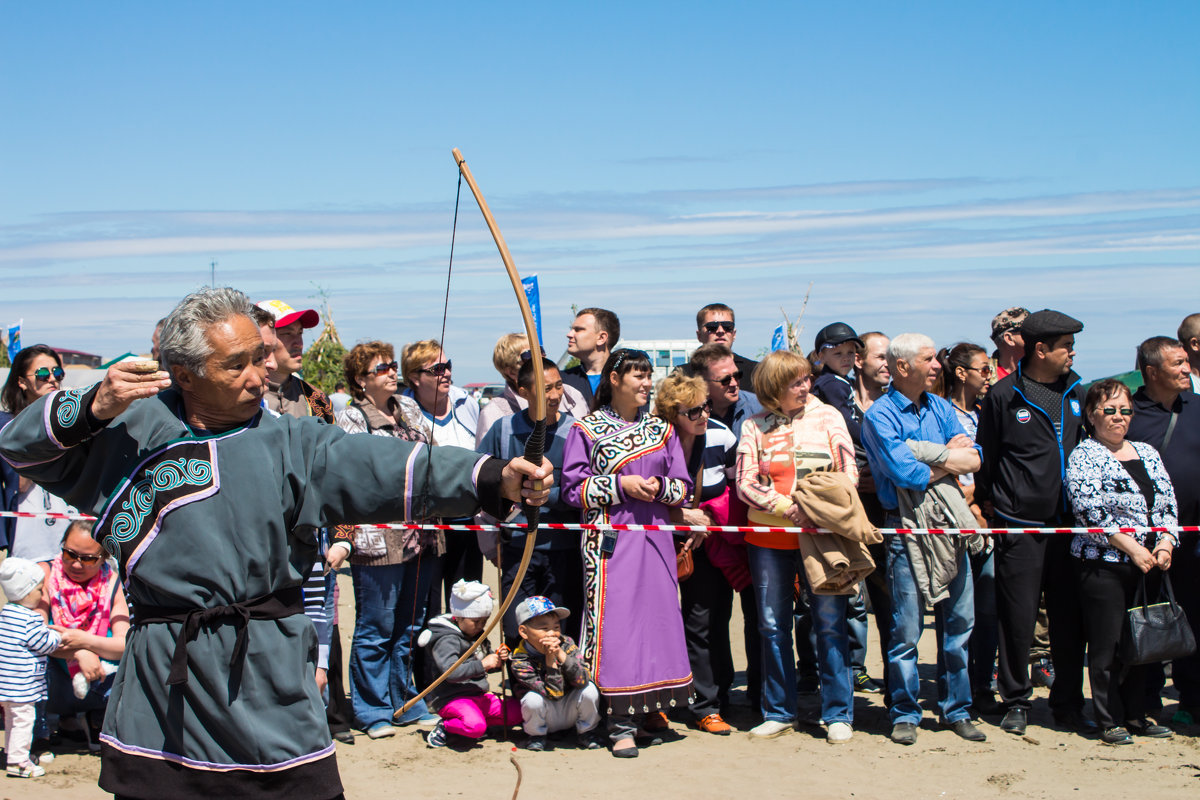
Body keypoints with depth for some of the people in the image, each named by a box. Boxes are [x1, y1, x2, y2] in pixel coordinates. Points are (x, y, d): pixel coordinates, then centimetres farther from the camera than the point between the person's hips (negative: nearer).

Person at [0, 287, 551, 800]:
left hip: (264, 668, -1)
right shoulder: (132, 426, 5)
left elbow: (385, 468, -14)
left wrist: (494, 478, -30)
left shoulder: (290, 443, 1)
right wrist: (92, 407, -6)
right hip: (158, 671, 1)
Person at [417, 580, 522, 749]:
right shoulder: (446, 640, -14)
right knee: (476, 727, -34)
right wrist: (482, 664, -28)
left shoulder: (478, 636, 14)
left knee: (516, 711, -3)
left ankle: (468, 722, 3)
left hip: (479, 695, 9)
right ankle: (445, 726, -5)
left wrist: (498, 661, 0)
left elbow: (487, 667, 23)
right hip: (451, 697, -9)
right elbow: (451, 672, -29)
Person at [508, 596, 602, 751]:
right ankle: (537, 735, 1)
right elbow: (553, 693, -27)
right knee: (532, 699, -32)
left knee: (589, 689, -24)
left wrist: (561, 654, -35)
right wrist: (550, 659, -36)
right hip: (547, 718, -2)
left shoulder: (566, 644, -13)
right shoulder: (519, 662, -22)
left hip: (570, 713, 2)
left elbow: (583, 680, -26)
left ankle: (585, 732, 4)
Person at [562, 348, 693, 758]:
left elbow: (683, 488, 12)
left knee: (659, 613, 4)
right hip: (610, 539, -4)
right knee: (615, 617, -8)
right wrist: (621, 485, -13)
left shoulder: (661, 429, 13)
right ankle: (621, 723, -4)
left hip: (655, 537, 4)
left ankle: (652, 706, 20)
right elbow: (574, 489, -3)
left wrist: (659, 486, -10)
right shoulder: (586, 429, 2)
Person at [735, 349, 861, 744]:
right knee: (772, 626, 7)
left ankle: (838, 714, 9)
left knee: (830, 624, -1)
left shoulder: (827, 416, 5)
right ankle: (779, 712, 19)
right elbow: (745, 484, -1)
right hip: (768, 538, 1)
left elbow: (849, 471, 2)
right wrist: (789, 508, -14)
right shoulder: (754, 426, 5)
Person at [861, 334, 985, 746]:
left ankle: (956, 709, 20)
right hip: (908, 529, -6)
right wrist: (948, 460, -5)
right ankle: (904, 713, 11)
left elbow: (974, 459, 3)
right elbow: (907, 474, -19)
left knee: (959, 620, 9)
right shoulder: (880, 415, -7)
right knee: (906, 628, -2)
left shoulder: (941, 409, 13)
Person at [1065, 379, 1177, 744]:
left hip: (1148, 563, 6)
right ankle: (1109, 721, 7)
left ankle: (1137, 715, 20)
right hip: (1103, 565, -6)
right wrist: (1131, 547, -17)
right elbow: (1090, 511, -14)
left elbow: (1168, 504, 14)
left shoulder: (1147, 453, 15)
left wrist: (1165, 543, -3)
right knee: (1108, 645, -2)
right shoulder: (1084, 456, -4)